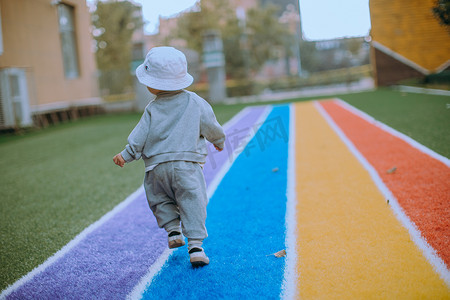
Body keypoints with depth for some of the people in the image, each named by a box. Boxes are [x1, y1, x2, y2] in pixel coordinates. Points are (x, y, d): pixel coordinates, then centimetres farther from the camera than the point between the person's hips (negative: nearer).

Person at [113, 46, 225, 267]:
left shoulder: (153, 109, -2)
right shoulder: (196, 102, 2)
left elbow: (140, 137, -2)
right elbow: (211, 128, 11)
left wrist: (126, 155, 8)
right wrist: (219, 142, 30)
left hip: (158, 166, 1)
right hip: (187, 163, 0)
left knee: (161, 199, 23)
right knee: (192, 202, 1)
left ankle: (173, 230, 15)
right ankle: (195, 244, -5)